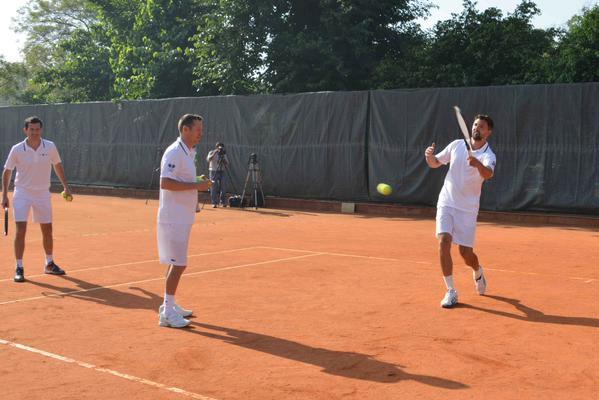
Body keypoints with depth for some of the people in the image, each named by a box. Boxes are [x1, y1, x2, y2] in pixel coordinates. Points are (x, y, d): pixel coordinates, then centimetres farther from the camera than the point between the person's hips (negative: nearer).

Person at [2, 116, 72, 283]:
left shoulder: (50, 147, -6)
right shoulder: (17, 150, -11)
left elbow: (57, 165, 11)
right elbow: (7, 172, -1)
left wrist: (66, 187, 8)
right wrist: (4, 195, -5)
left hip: (43, 194, 3)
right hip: (22, 193, -3)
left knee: (47, 230, 11)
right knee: (21, 230, -11)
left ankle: (49, 264, 28)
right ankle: (19, 268, -3)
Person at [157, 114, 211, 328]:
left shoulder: (189, 153, 15)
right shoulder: (174, 152, -16)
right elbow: (165, 183, -25)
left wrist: (199, 185, 9)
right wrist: (196, 185, -24)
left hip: (182, 218, 10)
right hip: (174, 219, -10)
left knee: (176, 263, 15)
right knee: (178, 264, -9)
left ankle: (169, 305, 25)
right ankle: (167, 313, -4)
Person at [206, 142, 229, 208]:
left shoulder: (224, 154, 9)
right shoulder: (212, 152, -1)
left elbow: (227, 163, 3)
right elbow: (208, 159, -21)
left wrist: (223, 156, -12)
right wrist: (215, 152, -25)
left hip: (221, 172, 4)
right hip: (214, 172, -3)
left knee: (223, 187, -1)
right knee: (214, 188, -4)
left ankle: (223, 202, 9)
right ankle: (214, 203, 1)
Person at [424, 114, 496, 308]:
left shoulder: (488, 155, -10)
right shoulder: (457, 145, 3)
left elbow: (488, 174, -32)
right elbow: (435, 163, 13)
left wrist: (478, 164, -53)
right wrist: (429, 156, -10)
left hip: (467, 209, -2)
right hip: (446, 203, 2)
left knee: (466, 253, -1)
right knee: (444, 242, -17)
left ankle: (478, 272, 37)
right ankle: (451, 291, -7)